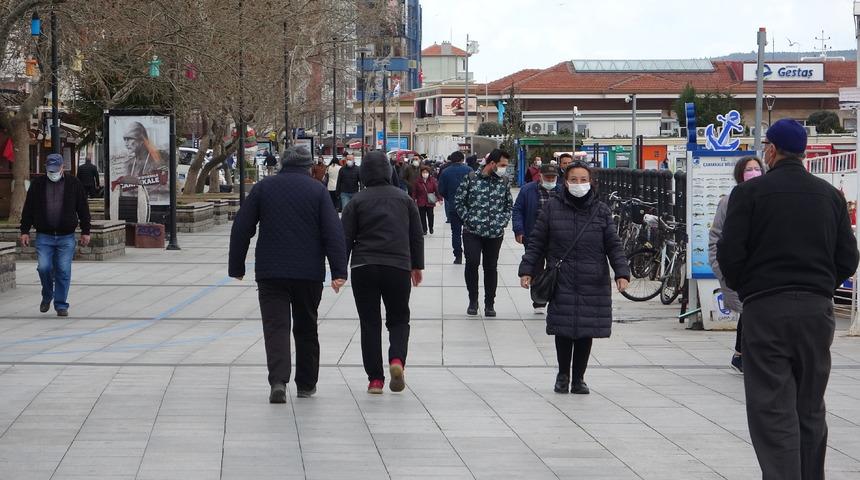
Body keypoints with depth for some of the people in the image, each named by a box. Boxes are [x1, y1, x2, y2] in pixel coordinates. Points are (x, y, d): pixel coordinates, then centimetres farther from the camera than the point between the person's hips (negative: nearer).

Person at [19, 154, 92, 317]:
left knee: (63, 271, -2)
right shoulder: (37, 184, 4)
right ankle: (47, 296, 18)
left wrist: (85, 232, 3)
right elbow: (28, 209, 7)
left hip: (66, 237, 0)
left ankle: (61, 305, 8)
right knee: (44, 267, -9)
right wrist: (25, 231, 3)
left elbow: (83, 209, 6)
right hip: (44, 236, 1)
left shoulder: (74, 184, 2)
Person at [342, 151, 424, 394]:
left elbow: (346, 237, -1)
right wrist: (417, 265, 21)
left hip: (364, 267, -1)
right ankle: (397, 359, -15)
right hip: (398, 267, 1)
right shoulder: (404, 199, 8)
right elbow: (416, 235, 12)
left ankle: (375, 378, 0)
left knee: (370, 322, 5)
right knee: (399, 319, 13)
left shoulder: (357, 201, 1)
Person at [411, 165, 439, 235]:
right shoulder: (418, 182, -1)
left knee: (430, 215, 3)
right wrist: (413, 200, 0)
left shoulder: (432, 180, -2)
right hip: (421, 202, 1)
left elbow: (437, 189, -2)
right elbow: (414, 192, 3)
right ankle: (424, 229, 16)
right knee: (423, 216, 4)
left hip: (430, 202, -1)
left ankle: (431, 227, 27)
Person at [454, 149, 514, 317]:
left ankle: (489, 304, 18)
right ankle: (473, 301, 5)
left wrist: (502, 222, 1)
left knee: (491, 267, 7)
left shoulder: (504, 182, 5)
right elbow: (459, 200, 2)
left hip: (495, 233, 2)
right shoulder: (471, 179, -4)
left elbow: (509, 205, 14)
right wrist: (468, 219, -5)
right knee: (472, 263, -13)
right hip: (472, 232, -2)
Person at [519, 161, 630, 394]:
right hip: (561, 281, -1)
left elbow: (614, 245, 5)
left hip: (593, 283, 1)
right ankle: (563, 375, 20)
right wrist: (527, 270, 2)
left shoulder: (601, 211, 5)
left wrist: (622, 273, -7)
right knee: (563, 331, -1)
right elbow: (536, 242, 7)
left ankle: (578, 378, 19)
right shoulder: (552, 208, 3)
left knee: (586, 331, 4)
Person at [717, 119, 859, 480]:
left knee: (773, 409, -4)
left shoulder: (750, 192, -6)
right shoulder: (831, 196, 7)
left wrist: (743, 288, 9)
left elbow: (729, 253, -10)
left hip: (766, 310, -4)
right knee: (811, 409, 14)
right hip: (817, 310, 4)